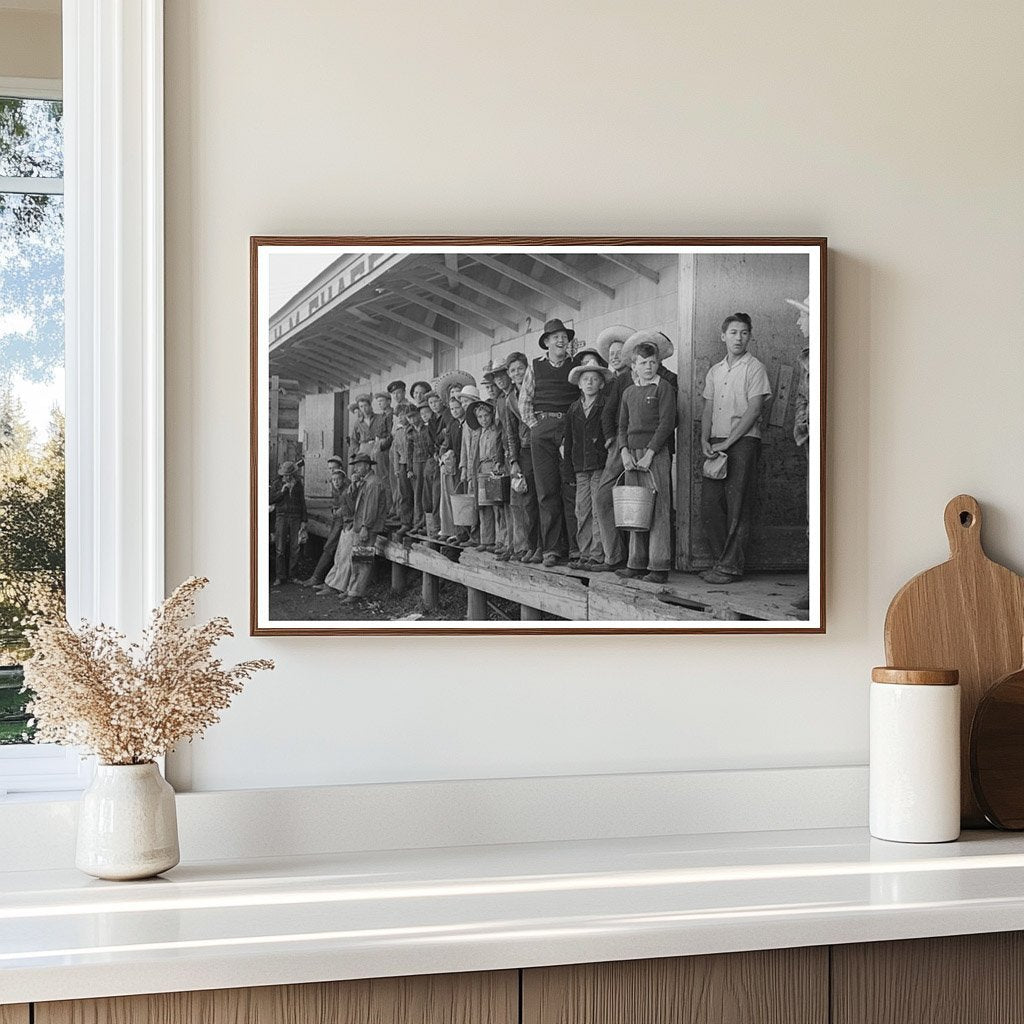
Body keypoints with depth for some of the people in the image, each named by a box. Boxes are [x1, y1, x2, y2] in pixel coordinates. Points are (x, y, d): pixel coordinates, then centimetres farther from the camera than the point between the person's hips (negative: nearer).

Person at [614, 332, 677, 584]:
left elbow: (666, 423, -8)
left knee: (657, 510, -8)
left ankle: (659, 567, -8)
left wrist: (649, 453, -14)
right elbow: (622, 426, 16)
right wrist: (624, 452, -2)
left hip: (656, 453, -6)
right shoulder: (628, 392, 17)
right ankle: (637, 564, 11)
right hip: (632, 455, 6)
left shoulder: (664, 387, 0)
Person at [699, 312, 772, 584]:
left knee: (737, 506, -7)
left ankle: (731, 566, -5)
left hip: (743, 441, -6)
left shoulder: (754, 367, 0)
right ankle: (721, 560, 9)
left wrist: (727, 442, -13)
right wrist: (705, 440, -1)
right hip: (717, 445, 6)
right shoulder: (715, 371, 18)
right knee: (709, 503, 0)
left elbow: (754, 410, -8)